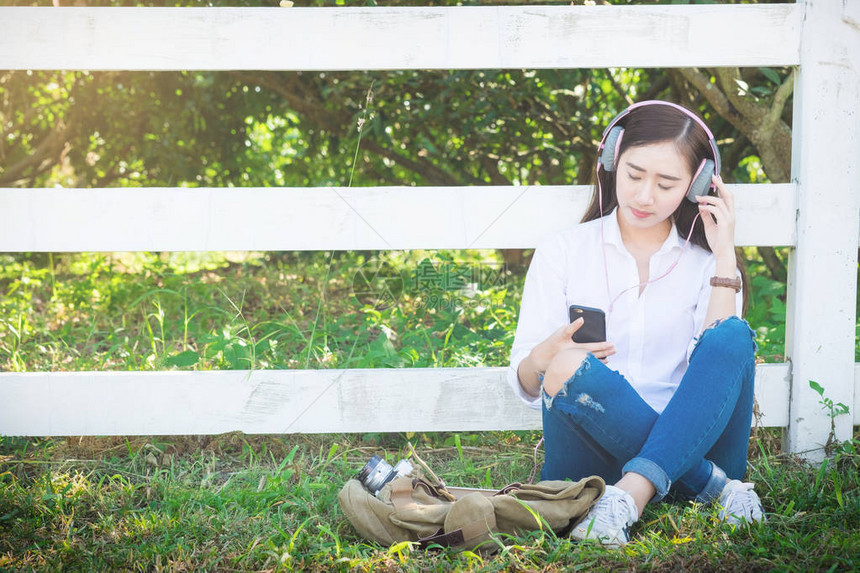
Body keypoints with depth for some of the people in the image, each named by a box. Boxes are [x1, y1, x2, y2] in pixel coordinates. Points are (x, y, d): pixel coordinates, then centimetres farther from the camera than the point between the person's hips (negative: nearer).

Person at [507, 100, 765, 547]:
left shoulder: (705, 263, 14)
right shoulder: (563, 251, 12)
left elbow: (721, 364, -5)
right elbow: (525, 385, 4)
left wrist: (724, 256, -3)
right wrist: (545, 357, -19)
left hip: (686, 440, 1)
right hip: (592, 458, -1)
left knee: (734, 336, -25)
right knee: (568, 367, -32)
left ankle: (632, 494, -39)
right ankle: (714, 485, -22)